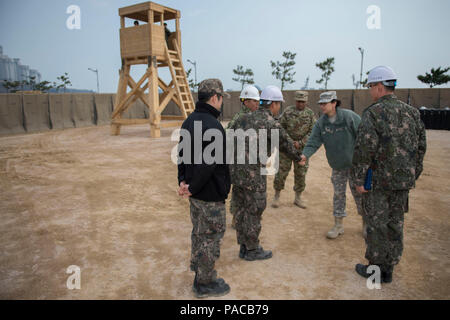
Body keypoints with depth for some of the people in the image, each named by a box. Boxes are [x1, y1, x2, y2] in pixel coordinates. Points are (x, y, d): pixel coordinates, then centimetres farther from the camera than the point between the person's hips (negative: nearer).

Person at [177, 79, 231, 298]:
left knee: (199, 231, 25)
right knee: (211, 237, 6)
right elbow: (208, 164, -28)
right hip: (211, 194, -9)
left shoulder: (189, 121, 7)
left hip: (196, 191, 9)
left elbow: (182, 153, 9)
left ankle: (197, 268, 45)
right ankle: (205, 284, 22)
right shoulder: (212, 126, -24)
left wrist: (183, 181, 3)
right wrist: (192, 187, -16)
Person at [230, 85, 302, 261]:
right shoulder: (272, 124, -10)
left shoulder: (243, 118, 9)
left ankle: (243, 247, 29)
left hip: (236, 172, 7)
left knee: (242, 210, 17)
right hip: (254, 176, -7)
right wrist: (299, 157, 25)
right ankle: (252, 250, 23)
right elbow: (287, 144, 4)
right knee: (254, 213, 8)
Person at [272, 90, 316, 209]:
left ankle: (298, 198, 21)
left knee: (300, 174, 7)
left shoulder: (310, 114, 0)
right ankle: (276, 196, 14)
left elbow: (312, 132, -4)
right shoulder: (288, 111, -2)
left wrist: (300, 143, -15)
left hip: (302, 148, 1)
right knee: (281, 171, 0)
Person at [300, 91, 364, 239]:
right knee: (338, 194, 11)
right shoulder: (320, 123, -3)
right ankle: (338, 225, 23)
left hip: (355, 163, -3)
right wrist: (305, 155, -29)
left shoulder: (349, 117, -15)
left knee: (359, 193, 8)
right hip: (337, 166, 4)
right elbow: (313, 142, -10)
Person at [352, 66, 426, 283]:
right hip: (403, 180, 7)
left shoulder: (373, 113, -14)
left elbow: (364, 149, -20)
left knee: (376, 225, 6)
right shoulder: (411, 112, 6)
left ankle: (375, 269, 18)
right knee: (395, 224, 15)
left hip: (378, 180, -6)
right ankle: (388, 269, 28)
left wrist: (359, 180, -11)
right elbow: (421, 147, 11)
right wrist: (413, 177, 19)